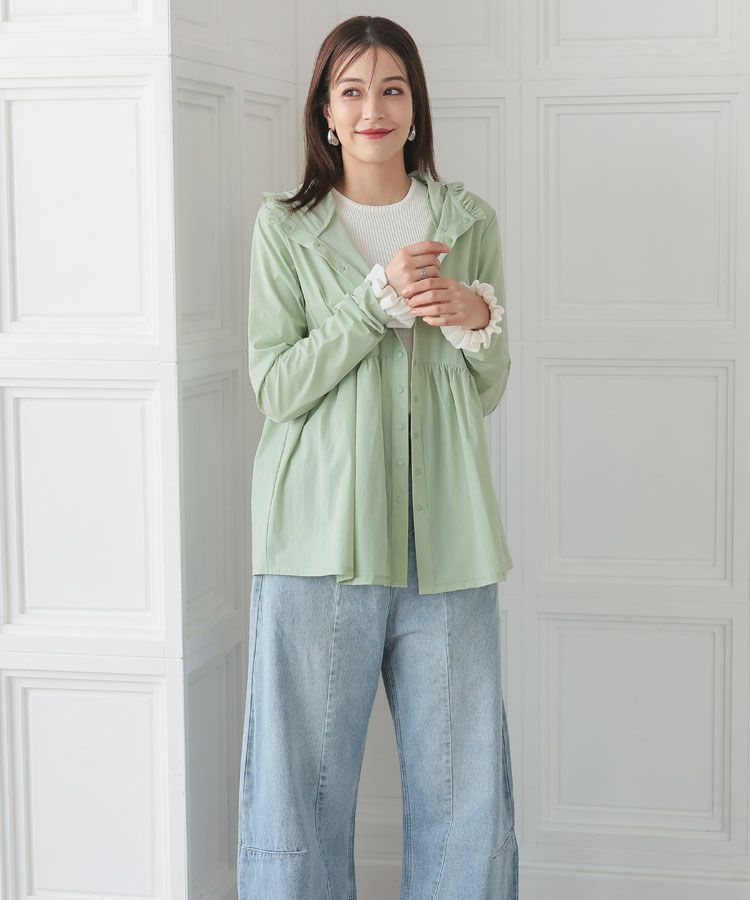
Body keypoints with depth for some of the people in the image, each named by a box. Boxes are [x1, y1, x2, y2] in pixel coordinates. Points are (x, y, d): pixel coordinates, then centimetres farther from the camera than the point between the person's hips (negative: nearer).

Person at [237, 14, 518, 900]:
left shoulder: (469, 222, 10)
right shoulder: (284, 226, 3)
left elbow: (487, 393, 13)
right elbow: (277, 387, -6)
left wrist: (479, 321, -8)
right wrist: (378, 300, -14)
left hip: (444, 532, 2)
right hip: (322, 532, -2)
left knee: (463, 780, 6)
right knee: (306, 773, 3)